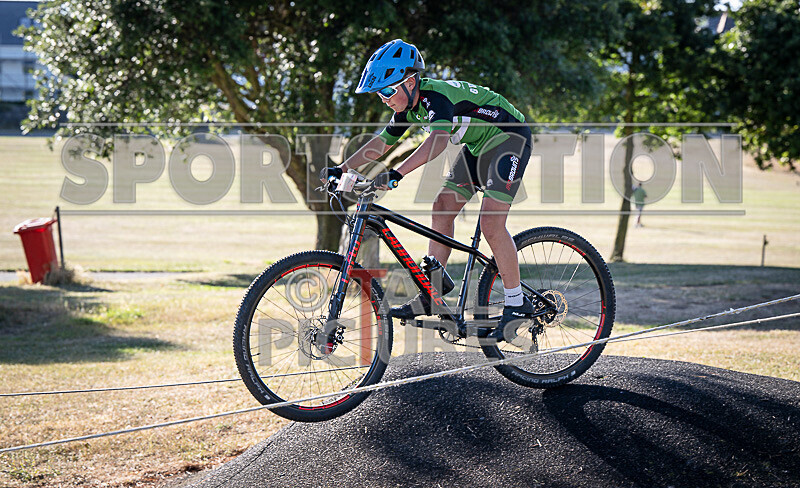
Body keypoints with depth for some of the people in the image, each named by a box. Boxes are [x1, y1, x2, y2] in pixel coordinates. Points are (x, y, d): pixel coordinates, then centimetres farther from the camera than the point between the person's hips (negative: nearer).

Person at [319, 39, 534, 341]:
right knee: (442, 208, 1)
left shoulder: (435, 97, -30)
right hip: (478, 145, 10)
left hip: (509, 139, -10)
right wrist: (341, 169, 0)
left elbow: (438, 140, -49)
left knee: (491, 223, -19)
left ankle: (517, 304, -9)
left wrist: (397, 174, -59)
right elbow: (382, 143, 7)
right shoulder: (409, 105, -3)